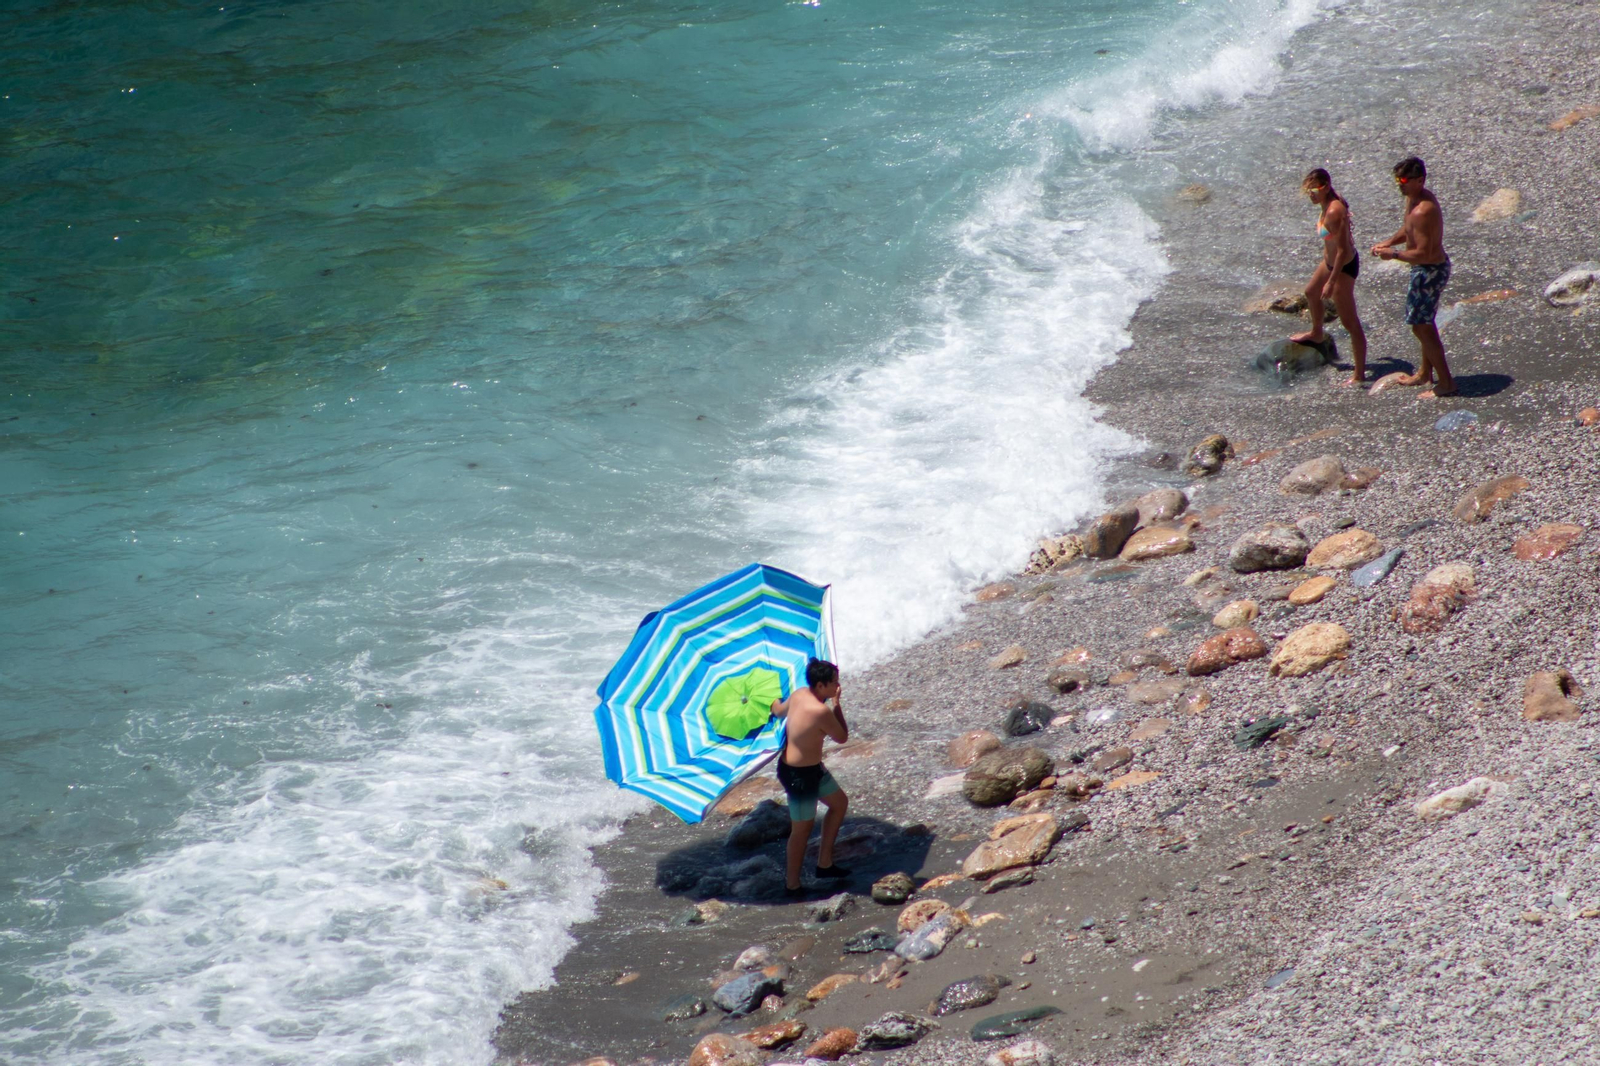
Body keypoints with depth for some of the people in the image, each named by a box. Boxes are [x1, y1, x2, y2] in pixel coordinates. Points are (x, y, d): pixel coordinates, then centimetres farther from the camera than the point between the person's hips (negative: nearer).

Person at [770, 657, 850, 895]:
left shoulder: (799, 694, -4)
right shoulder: (821, 711, -31)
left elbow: (778, 711, 17)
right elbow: (842, 737, -13)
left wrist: (776, 702, 41)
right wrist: (836, 703, -6)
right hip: (798, 775, -10)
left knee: (839, 802, 23)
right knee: (802, 829, 6)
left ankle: (824, 863, 33)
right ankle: (793, 884, 22)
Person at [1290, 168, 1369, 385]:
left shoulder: (1334, 212, -31)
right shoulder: (1332, 202, -3)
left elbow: (1342, 250, -30)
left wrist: (1331, 282, -28)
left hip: (1343, 267, -11)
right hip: (1330, 261, 11)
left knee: (1350, 322, -4)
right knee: (1311, 293, 36)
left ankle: (1359, 374, 3)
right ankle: (1316, 334, 63)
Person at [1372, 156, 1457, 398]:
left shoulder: (1423, 211, -30)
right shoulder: (1413, 198, 2)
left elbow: (1422, 254, -31)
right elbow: (1407, 229, 20)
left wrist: (1393, 254, -20)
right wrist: (1389, 242, 4)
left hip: (1430, 271, -11)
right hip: (1429, 268, 11)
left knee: (1420, 326, -4)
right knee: (1424, 322, 25)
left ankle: (1446, 382, 3)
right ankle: (1426, 373, 42)